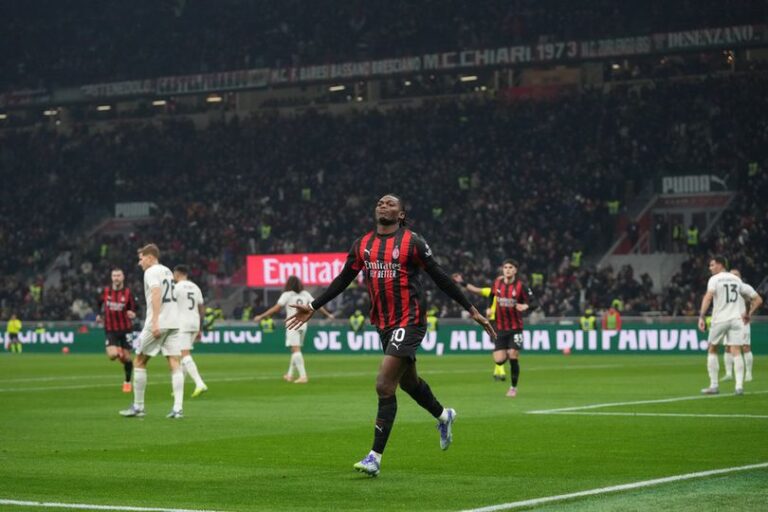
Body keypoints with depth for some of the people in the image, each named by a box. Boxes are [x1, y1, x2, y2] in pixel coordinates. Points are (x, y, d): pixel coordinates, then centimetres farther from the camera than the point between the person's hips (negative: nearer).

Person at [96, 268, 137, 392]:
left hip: (125, 329, -1)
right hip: (110, 329, 1)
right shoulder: (105, 291, 0)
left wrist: (132, 314, -23)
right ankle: (118, 352, 20)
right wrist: (99, 315, 14)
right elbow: (100, 303, 21)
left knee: (127, 357, 2)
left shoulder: (128, 293, -5)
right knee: (112, 355, -19)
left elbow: (133, 309, -2)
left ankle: (127, 382, 24)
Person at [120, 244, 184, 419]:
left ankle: (138, 407, 8)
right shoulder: (167, 271, 20)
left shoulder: (151, 272, -5)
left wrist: (155, 322, -26)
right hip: (174, 323, 7)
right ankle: (178, 408, -10)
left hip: (158, 323, -7)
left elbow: (156, 293, -19)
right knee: (175, 364, -1)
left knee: (139, 362, 6)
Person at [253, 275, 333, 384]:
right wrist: (328, 314, 28)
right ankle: (290, 375, 25)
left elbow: (276, 308, -10)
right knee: (295, 350, 17)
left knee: (296, 350, -11)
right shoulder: (305, 294, 10)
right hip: (303, 325, 6)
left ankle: (303, 376, -23)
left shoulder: (287, 295, -4)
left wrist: (261, 316, -6)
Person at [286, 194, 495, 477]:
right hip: (384, 324, 6)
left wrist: (472, 310, -2)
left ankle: (376, 456, -10)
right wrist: (312, 307, 13)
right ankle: (443, 416, 51)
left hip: (409, 321, -6)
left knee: (384, 385, -15)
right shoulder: (362, 245, 7)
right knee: (409, 381, 22)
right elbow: (342, 280, 16)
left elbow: (440, 278, -3)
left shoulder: (412, 242, -8)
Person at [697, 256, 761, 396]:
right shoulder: (736, 279, 14)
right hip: (736, 320, 3)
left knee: (712, 350, 11)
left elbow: (708, 296, -19)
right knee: (736, 352, -1)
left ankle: (714, 385, 8)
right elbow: (756, 299, 18)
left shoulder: (714, 279, -2)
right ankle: (739, 386, -12)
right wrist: (748, 314, 20)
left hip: (719, 320, -3)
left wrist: (701, 317, -23)